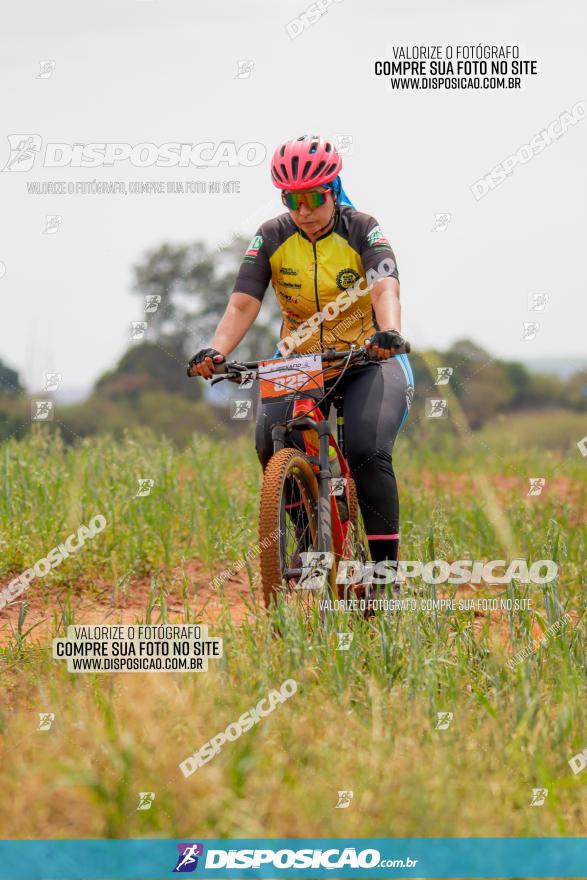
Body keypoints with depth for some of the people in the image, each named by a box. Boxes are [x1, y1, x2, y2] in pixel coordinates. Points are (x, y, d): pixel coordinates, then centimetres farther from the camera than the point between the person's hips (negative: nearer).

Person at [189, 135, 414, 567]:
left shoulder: (363, 230, -12)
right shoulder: (272, 237, -5)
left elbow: (385, 290, -28)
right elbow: (243, 303, -14)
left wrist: (389, 333, -51)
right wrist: (216, 351, -33)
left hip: (366, 362, -3)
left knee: (368, 452, -27)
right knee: (272, 445, -22)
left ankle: (386, 560, -13)